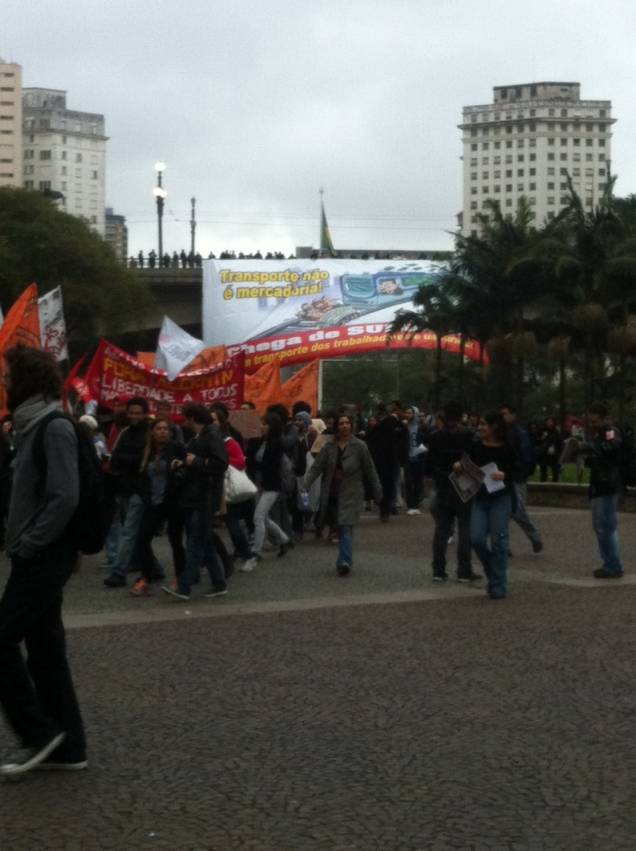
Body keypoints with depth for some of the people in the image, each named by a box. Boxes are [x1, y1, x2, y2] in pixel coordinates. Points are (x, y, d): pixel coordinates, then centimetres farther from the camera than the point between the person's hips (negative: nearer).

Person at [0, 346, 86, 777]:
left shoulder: (54, 427, -16)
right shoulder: (34, 425, 13)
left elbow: (65, 498, -23)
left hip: (44, 558, -9)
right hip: (39, 557, 9)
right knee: (44, 649, 11)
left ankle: (40, 733, 0)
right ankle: (66, 746, 15)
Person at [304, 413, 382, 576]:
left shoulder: (359, 446, -4)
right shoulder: (329, 447, 4)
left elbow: (370, 471, 1)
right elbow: (316, 467, 0)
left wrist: (377, 493, 5)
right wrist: (305, 484, -15)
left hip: (351, 494, -4)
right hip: (333, 493, 4)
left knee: (346, 527, -15)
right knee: (341, 528, 11)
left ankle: (345, 561, -22)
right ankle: (345, 561, 23)